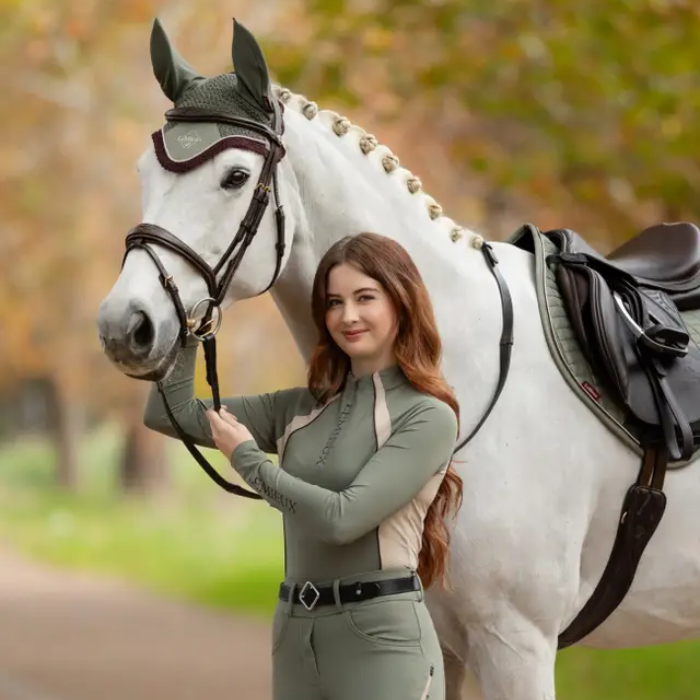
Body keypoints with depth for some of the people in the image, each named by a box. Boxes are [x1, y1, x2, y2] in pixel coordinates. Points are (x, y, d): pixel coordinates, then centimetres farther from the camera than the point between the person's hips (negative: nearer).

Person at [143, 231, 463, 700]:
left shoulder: (427, 417, -6)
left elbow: (343, 518, -17)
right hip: (295, 635, 6)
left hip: (382, 639, -6)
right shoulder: (301, 408, 12)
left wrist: (248, 458, -6)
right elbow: (170, 413, 12)